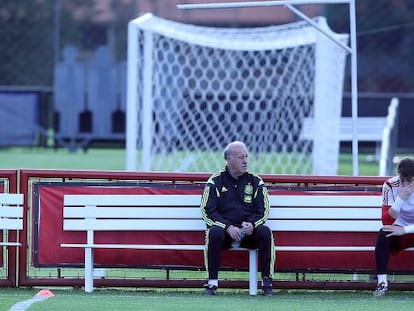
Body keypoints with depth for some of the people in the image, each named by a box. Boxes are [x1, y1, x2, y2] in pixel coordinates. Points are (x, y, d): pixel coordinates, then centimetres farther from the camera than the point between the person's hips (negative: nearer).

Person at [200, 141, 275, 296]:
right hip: (223, 228, -2)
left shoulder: (255, 181, 11)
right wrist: (228, 227, -17)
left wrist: (251, 224, -16)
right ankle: (212, 282, -27)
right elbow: (208, 211, -2)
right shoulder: (215, 181, 6)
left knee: (265, 232, -29)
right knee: (214, 232, -34)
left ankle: (266, 282, -21)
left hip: (249, 231, 2)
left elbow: (263, 210, 6)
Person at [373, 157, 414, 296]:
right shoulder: (390, 186, -13)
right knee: (383, 235, -32)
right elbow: (386, 221, -20)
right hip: (400, 230, 1)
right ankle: (382, 283, -28)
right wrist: (401, 198, -32)